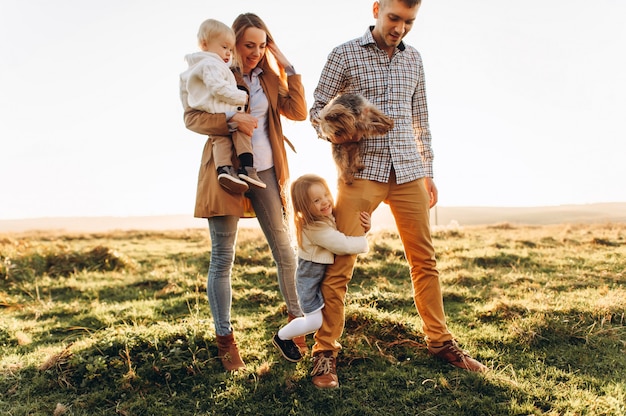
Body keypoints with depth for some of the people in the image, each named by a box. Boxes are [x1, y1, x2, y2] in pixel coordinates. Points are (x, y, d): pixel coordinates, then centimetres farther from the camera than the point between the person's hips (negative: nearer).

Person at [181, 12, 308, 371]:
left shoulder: (269, 76, 13)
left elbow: (298, 112, 4)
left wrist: (289, 69, 0)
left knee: (286, 249, 4)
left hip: (265, 171, 4)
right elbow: (191, 117, -8)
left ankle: (298, 320, 22)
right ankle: (226, 340, 13)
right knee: (223, 257, 1)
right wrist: (232, 120, -23)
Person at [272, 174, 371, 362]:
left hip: (326, 274, 9)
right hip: (310, 278, -9)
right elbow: (345, 245, -31)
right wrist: (364, 243, -13)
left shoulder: (331, 215, -6)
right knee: (314, 322, -3)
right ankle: (282, 337, 22)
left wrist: (365, 227, -12)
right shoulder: (314, 228, -32)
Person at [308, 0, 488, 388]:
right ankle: (326, 351, 6)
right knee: (340, 265, -6)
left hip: (408, 172, 4)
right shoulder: (345, 55, 1)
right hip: (360, 171, -4)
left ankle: (440, 340, 23)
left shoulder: (414, 58, 14)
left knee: (425, 260, 8)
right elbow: (317, 109, 4)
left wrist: (428, 172, 16)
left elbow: (421, 119, 18)